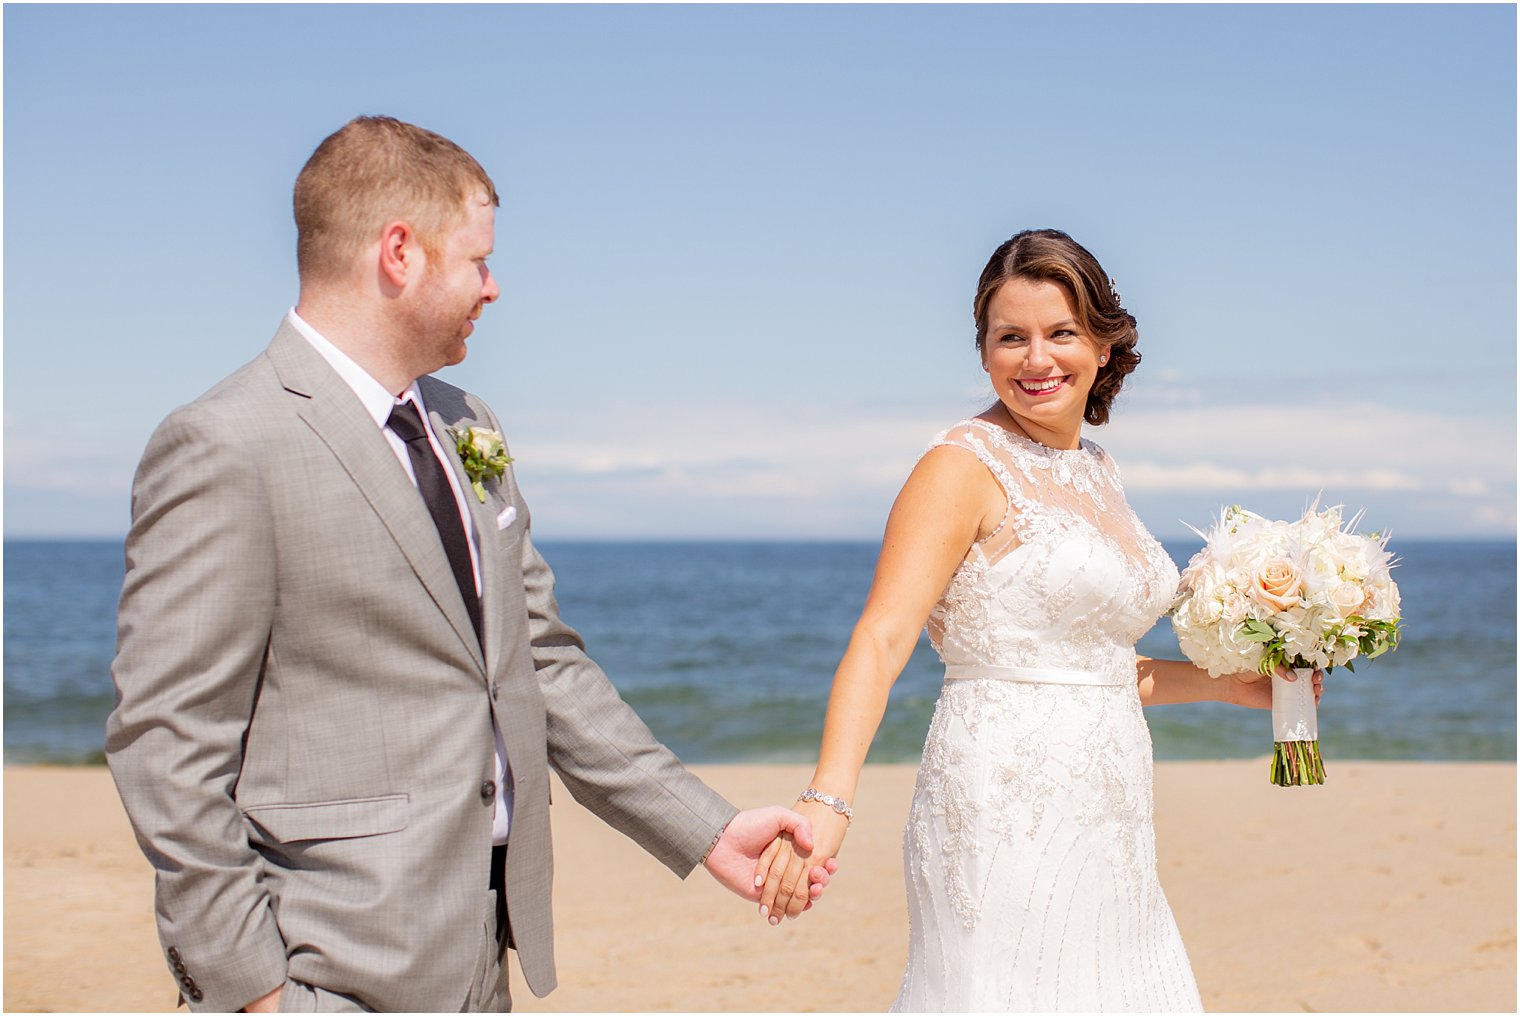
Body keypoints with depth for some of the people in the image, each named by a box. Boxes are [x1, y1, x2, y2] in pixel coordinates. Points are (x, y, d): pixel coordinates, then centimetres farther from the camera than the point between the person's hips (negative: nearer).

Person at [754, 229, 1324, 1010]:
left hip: (1101, 841, 8)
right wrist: (828, 799, -33)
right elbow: (882, 636, -21)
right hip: (1004, 821, -8)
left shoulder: (1093, 470, 14)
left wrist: (1226, 683, 19)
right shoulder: (965, 465, -9)